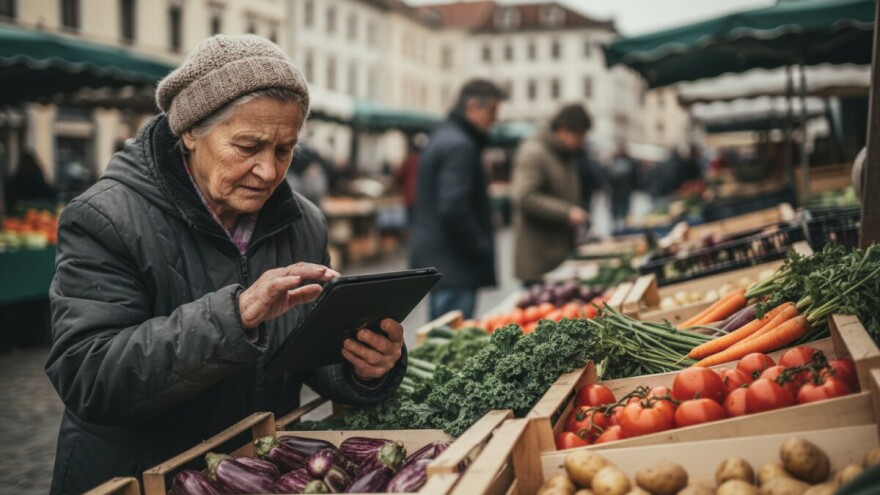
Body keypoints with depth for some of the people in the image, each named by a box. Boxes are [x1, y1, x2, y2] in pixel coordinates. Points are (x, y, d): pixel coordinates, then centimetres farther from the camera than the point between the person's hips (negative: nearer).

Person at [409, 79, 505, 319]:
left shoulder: (443, 137, 17)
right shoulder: (459, 146, -15)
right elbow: (454, 210, -24)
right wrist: (482, 251, -14)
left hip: (433, 256, 11)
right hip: (452, 263, -11)